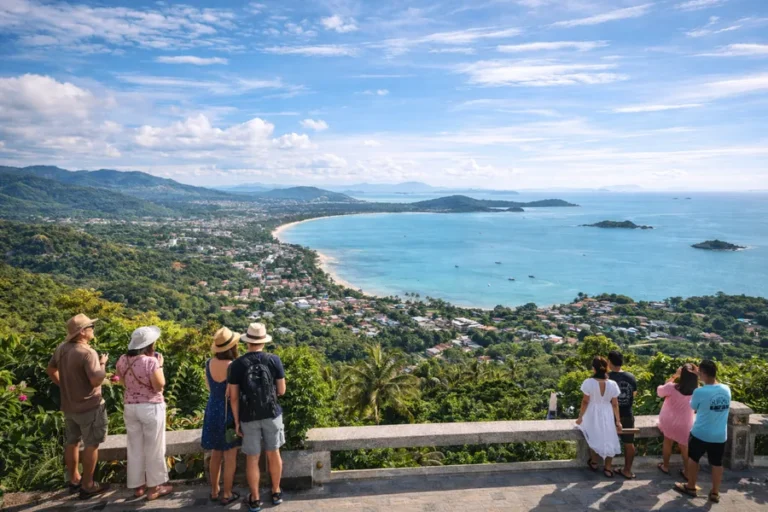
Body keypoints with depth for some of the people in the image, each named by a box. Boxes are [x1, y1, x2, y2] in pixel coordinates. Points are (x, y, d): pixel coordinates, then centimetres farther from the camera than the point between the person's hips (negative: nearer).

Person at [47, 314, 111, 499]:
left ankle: (74, 480, 33)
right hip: (89, 407, -8)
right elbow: (96, 381, -29)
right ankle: (87, 486, 12)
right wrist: (103, 364, -14)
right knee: (91, 445, 5)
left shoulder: (61, 349, 1)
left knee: (71, 443, 18)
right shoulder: (87, 353, -25)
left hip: (68, 405, 8)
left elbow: (51, 370, 15)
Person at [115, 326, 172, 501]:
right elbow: (159, 386, -15)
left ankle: (137, 485, 27)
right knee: (153, 448, 8)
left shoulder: (122, 360, -1)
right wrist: (159, 365, -8)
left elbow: (124, 383, 13)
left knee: (135, 447, 17)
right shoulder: (151, 361, -20)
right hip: (151, 407, -6)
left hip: (130, 407, 6)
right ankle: (155, 487, 17)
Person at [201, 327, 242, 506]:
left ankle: (214, 491, 31)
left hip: (212, 410, 6)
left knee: (216, 454, 20)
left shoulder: (209, 363, -5)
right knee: (230, 456, 8)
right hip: (229, 413, -6)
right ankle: (227, 495, 18)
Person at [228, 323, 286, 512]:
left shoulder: (237, 364, -7)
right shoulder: (274, 360, -7)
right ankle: (276, 492, 30)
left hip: (248, 417, 0)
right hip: (271, 414, 1)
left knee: (252, 458, 11)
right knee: (273, 453, 17)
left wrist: (236, 421, 4)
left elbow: (234, 396, -5)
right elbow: (281, 390, -3)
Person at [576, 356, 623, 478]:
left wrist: (580, 416, -1)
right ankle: (608, 468, 25)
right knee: (609, 440, 17)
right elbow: (615, 404, -7)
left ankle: (594, 462, 37)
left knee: (594, 438, 22)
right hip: (607, 415, 1)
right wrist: (618, 421, 4)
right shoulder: (612, 384, -15)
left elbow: (585, 402, -14)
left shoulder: (589, 382, -22)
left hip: (593, 414, -1)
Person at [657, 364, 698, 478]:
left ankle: (665, 466, 34)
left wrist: (673, 377, -7)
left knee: (668, 443, 20)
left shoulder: (671, 387, -25)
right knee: (684, 447, 18)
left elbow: (659, 391, -4)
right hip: (684, 424, 1)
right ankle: (687, 472, 26)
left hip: (669, 421, -1)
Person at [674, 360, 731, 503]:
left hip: (700, 434, -4)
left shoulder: (699, 392, -21)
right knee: (717, 464, 16)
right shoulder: (726, 389, -6)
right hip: (720, 436, 4)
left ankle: (691, 487, 29)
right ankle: (715, 493, 26)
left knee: (693, 459, 16)